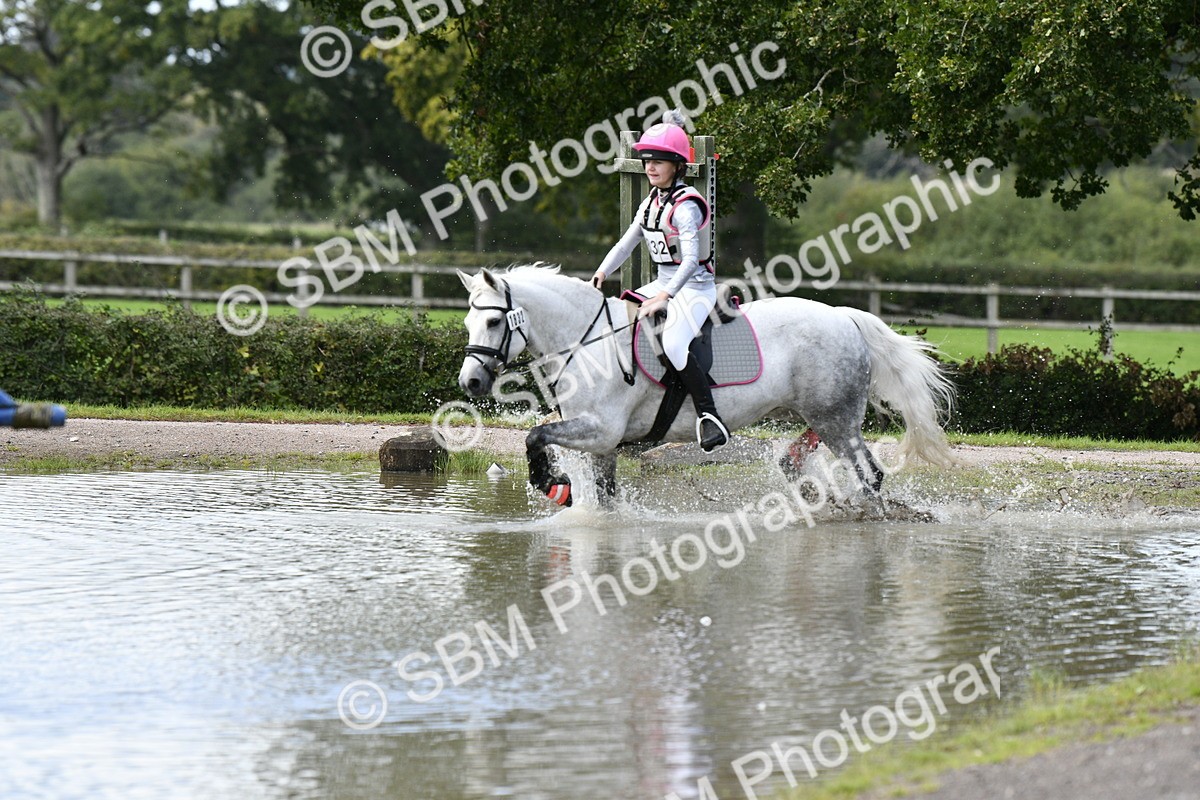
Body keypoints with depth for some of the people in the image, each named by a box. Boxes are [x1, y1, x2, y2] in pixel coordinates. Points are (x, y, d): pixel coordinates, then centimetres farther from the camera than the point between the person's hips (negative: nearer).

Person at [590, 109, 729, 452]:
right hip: (664, 284, 10)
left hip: (694, 286, -10)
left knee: (673, 344, -31)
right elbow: (626, 243, 17)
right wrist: (602, 273, 2)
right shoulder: (651, 203, 10)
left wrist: (665, 296, -35)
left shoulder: (685, 206, -17)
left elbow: (691, 259, -27)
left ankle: (709, 417, -31)